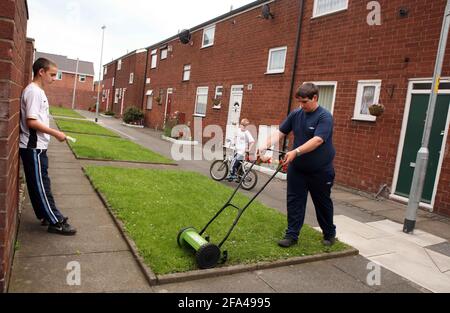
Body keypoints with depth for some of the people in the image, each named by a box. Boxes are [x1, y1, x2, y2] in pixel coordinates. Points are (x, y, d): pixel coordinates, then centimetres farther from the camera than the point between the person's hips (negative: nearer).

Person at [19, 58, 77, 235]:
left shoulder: (38, 91, 14)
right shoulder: (33, 91, -16)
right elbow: (31, 121, -23)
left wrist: (52, 134, 16)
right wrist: (55, 133, -18)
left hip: (37, 146, 10)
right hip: (33, 147, -10)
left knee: (39, 184, 15)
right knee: (41, 185, -3)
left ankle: (46, 215, 26)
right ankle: (56, 222, 4)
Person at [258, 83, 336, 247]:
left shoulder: (325, 117, -16)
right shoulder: (295, 114, 1)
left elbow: (317, 140, -29)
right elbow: (280, 132, 1)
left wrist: (296, 152, -39)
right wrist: (265, 145, -14)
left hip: (320, 171, -4)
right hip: (297, 168, 5)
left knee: (323, 203, 13)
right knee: (294, 202, 5)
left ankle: (329, 234, 33)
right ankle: (292, 235, 15)